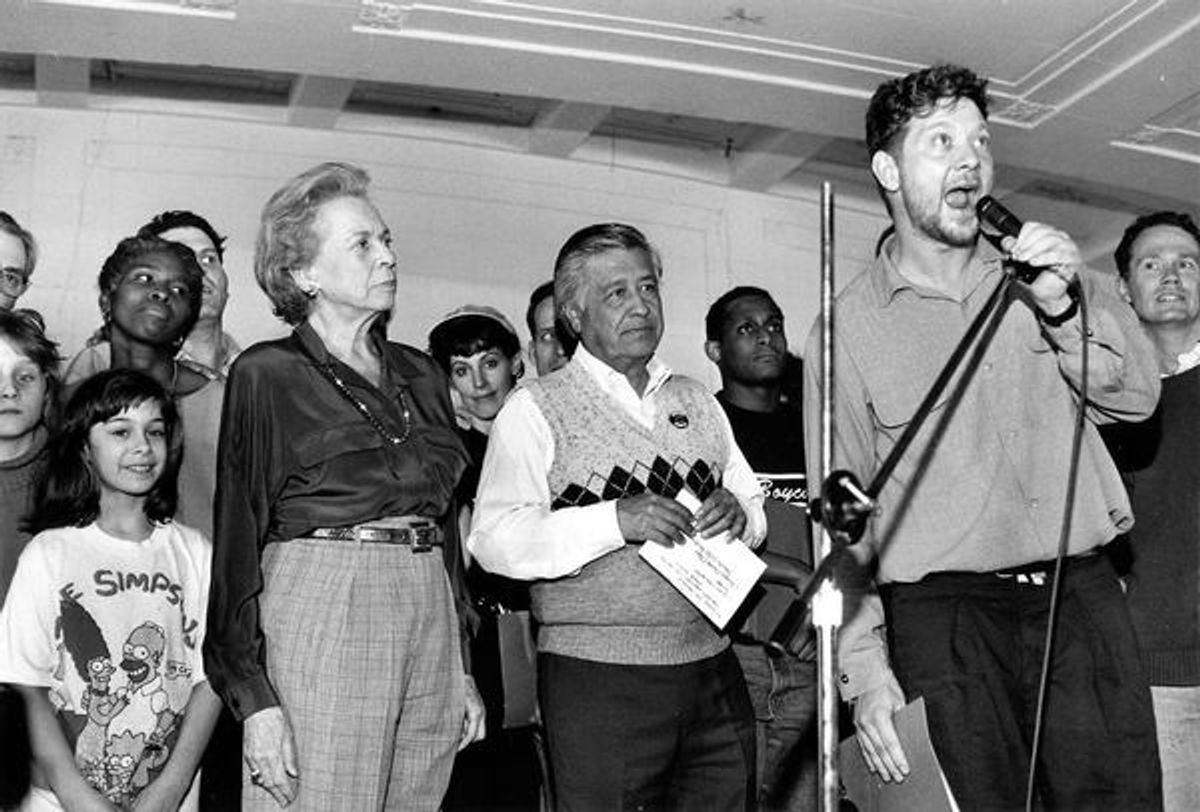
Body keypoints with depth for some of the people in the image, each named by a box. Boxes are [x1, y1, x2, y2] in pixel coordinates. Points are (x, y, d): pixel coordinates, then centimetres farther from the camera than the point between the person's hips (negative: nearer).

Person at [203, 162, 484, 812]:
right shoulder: (267, 373, -1)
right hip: (317, 611, -5)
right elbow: (238, 536, -4)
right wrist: (254, 699, -12)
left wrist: (463, 670, 14)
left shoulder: (419, 374, 15)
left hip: (431, 612, 5)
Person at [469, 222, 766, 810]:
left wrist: (737, 514, -3)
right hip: (597, 681, -5)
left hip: (713, 672, 5)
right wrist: (615, 520, -23)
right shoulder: (535, 409, -2)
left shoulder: (696, 402, 16)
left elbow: (755, 512, 20)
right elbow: (493, 540, -13)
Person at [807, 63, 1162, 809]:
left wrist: (1065, 308, -10)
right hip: (945, 611, -2)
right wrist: (863, 664, -6)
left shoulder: (1048, 273, 11)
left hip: (1082, 594, 3)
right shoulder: (848, 325, 2)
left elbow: (1136, 398, 7)